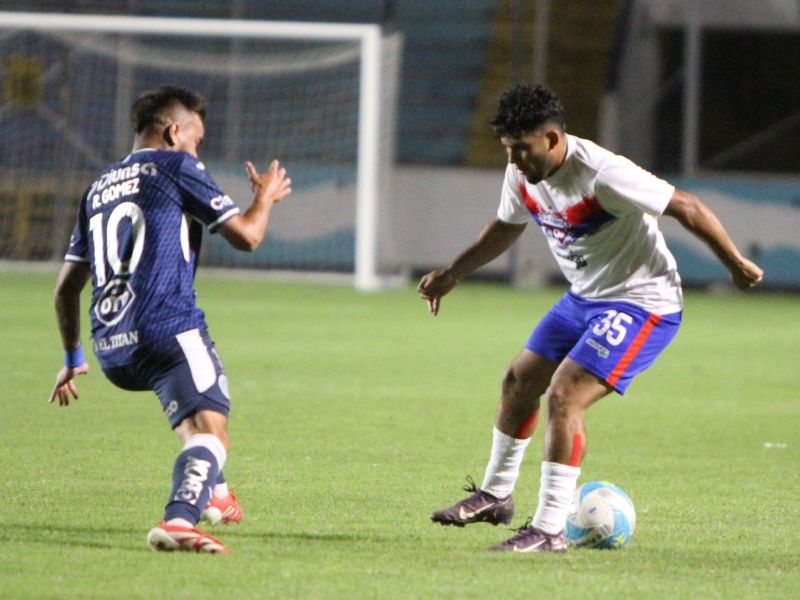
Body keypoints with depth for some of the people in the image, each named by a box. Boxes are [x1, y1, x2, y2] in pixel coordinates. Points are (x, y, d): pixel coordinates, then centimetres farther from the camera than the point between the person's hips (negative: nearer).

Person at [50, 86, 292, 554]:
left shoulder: (100, 187, 23)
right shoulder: (177, 167, 3)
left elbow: (67, 287, 24)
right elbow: (246, 236, -2)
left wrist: (73, 357, 35)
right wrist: (267, 196, 19)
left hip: (112, 351, 8)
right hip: (168, 331, -8)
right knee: (210, 431, -19)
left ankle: (214, 495, 40)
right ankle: (180, 520, -45)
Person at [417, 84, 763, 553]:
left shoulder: (602, 175, -30)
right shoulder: (523, 174, -4)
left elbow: (685, 206, -24)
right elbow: (507, 226, 19)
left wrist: (737, 264, -16)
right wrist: (453, 274, 18)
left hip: (641, 303, -9)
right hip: (585, 298, 9)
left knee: (564, 396, -20)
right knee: (520, 380, 16)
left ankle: (550, 530, -14)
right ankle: (494, 495, 37)